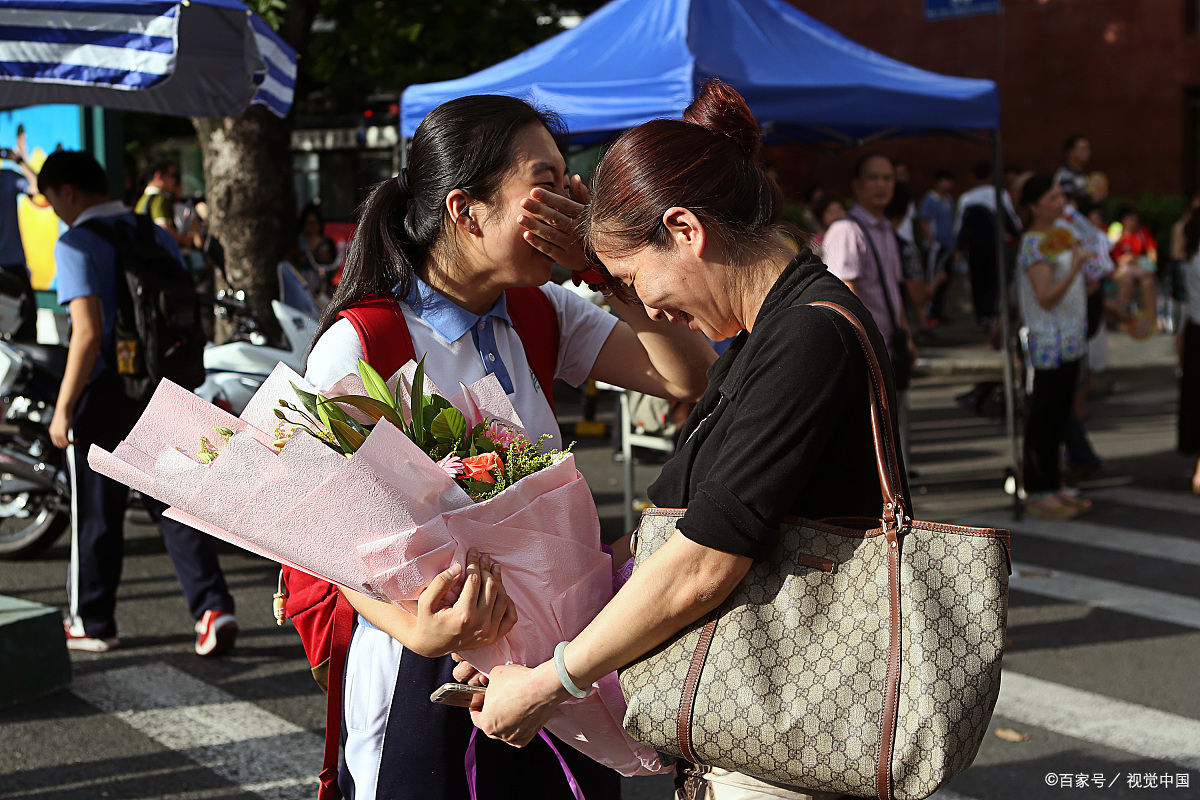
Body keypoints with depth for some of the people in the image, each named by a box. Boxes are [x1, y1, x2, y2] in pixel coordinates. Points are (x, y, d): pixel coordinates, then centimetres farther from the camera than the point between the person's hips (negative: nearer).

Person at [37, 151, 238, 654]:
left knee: (97, 514, 8)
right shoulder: (159, 238, 8)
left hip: (103, 399, -6)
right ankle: (213, 607, -3)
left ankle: (91, 623, 21)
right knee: (173, 505, 9)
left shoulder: (77, 245, -12)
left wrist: (63, 408, -16)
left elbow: (89, 333, -21)